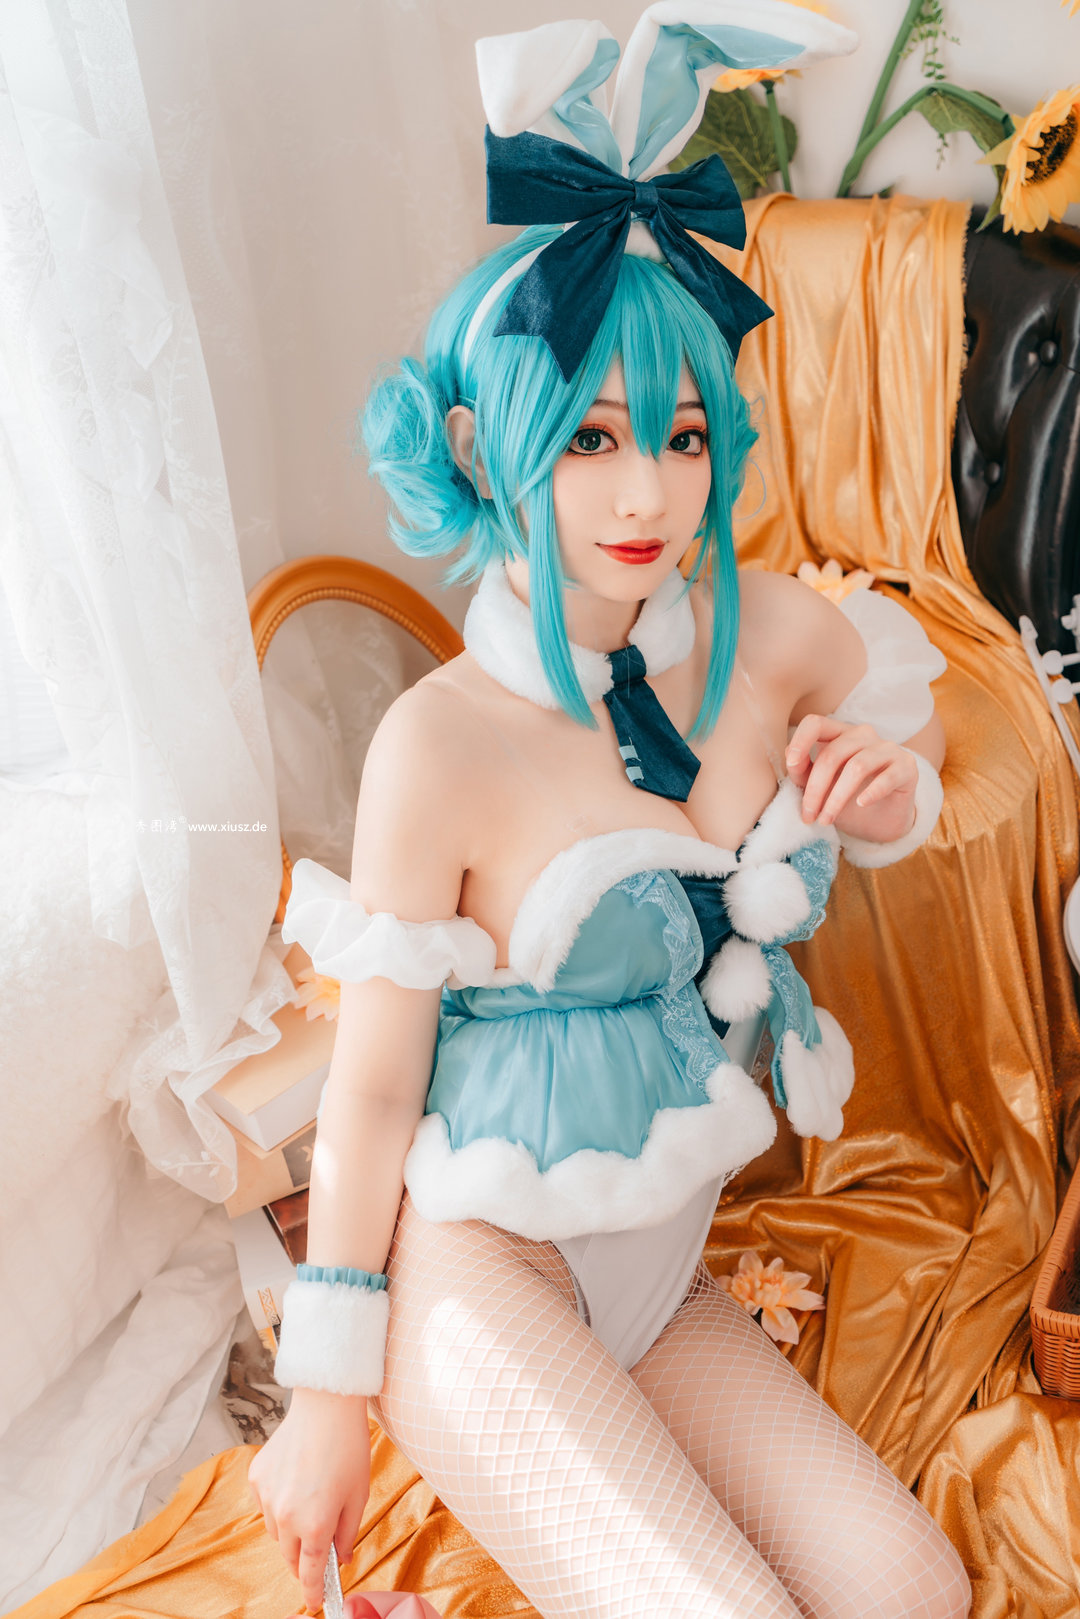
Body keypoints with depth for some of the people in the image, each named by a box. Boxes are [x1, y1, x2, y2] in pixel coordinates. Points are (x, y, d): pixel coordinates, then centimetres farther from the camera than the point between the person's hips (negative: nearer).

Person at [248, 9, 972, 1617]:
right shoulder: (443, 742, -20)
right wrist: (328, 1404, -3)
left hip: (659, 1263, 6)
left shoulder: (769, 632, -6)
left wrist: (889, 789, -8)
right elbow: (372, 1083, -12)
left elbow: (920, 721, 17)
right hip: (482, 1258, -5)